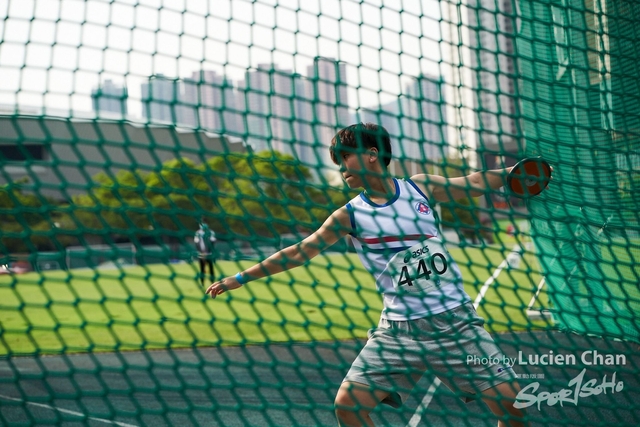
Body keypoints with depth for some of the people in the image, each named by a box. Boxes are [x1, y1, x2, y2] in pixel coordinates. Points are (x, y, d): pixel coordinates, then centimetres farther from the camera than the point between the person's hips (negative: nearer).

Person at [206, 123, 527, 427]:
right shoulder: (350, 215, 1)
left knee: (510, 401, -6)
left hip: (455, 319, 0)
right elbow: (298, 253, 6)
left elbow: (475, 183, 20)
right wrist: (241, 278, 7)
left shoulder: (421, 187, 4)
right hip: (399, 328, 0)